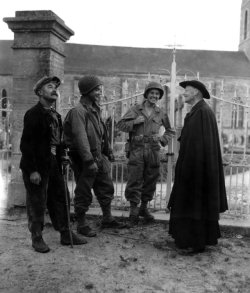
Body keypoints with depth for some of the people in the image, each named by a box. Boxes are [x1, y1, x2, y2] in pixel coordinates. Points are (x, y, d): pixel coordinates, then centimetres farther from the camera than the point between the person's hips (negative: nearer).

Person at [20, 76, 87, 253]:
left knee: (60, 199, 12)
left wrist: (62, 156, 4)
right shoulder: (33, 114, -12)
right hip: (36, 167, -8)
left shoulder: (55, 115, 13)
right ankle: (37, 238, 18)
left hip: (53, 164, 8)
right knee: (37, 203, 3)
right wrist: (32, 170, -20)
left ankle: (66, 235, 22)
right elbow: (26, 143, -16)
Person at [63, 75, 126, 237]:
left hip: (99, 157, 9)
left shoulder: (95, 110, 12)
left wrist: (108, 151, 19)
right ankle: (82, 224, 18)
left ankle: (108, 219, 31)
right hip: (84, 159, -9)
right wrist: (89, 161, -29)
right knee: (84, 193, 2)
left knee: (107, 188, 16)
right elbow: (80, 138, -25)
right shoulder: (78, 111, -17)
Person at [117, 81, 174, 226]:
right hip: (137, 149, -2)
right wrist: (134, 122, -14)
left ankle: (144, 208, 24)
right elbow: (120, 124, 2)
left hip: (153, 150, 3)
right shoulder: (135, 109, 4)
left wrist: (163, 139, 2)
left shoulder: (161, 113, 10)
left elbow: (170, 131, 21)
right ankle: (133, 210, 3)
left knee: (150, 181, 8)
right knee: (135, 180, -6)